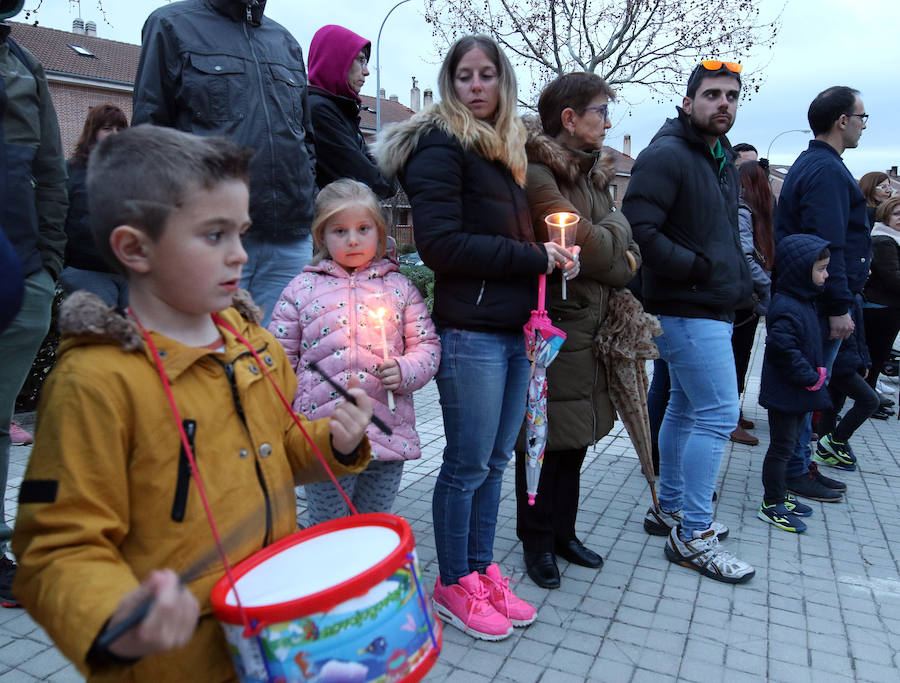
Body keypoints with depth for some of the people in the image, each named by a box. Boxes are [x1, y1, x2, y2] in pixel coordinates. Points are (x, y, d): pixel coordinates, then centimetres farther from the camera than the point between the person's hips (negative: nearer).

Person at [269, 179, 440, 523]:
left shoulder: (399, 286, 5)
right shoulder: (302, 288, 3)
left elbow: (427, 345, 8)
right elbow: (280, 360, 5)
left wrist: (405, 371, -13)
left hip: (388, 436, 2)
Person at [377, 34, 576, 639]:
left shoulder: (506, 150, 20)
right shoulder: (440, 145, -5)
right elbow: (441, 244, -16)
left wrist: (552, 257, 5)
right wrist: (533, 256, -12)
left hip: (517, 330, 8)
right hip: (471, 332, -8)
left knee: (495, 460, 14)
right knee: (467, 464, 2)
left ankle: (482, 571, 29)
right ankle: (453, 586, 21)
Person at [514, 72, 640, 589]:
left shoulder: (593, 174, 15)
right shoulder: (538, 174, -14)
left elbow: (627, 250, 11)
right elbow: (593, 250, -18)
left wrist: (616, 253, -10)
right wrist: (615, 228, 1)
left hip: (590, 328, 8)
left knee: (575, 438, 15)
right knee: (545, 439, 4)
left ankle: (563, 532, 31)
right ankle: (537, 541, 21)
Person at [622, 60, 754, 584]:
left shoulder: (724, 159, 18)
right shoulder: (666, 155, -12)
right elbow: (640, 230, -23)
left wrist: (741, 281, 14)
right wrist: (698, 268, -19)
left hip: (714, 309, 10)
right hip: (689, 310, -10)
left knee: (686, 409, 15)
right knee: (720, 415, -9)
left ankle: (671, 509, 29)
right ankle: (693, 534, 2)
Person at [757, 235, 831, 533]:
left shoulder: (804, 303, 12)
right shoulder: (786, 308, -22)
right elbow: (783, 348, -30)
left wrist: (814, 376, 11)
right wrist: (810, 378, -21)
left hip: (798, 394, 10)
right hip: (785, 394, -10)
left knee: (785, 446, 18)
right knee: (782, 447, -1)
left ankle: (779, 496, 31)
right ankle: (772, 505, 10)